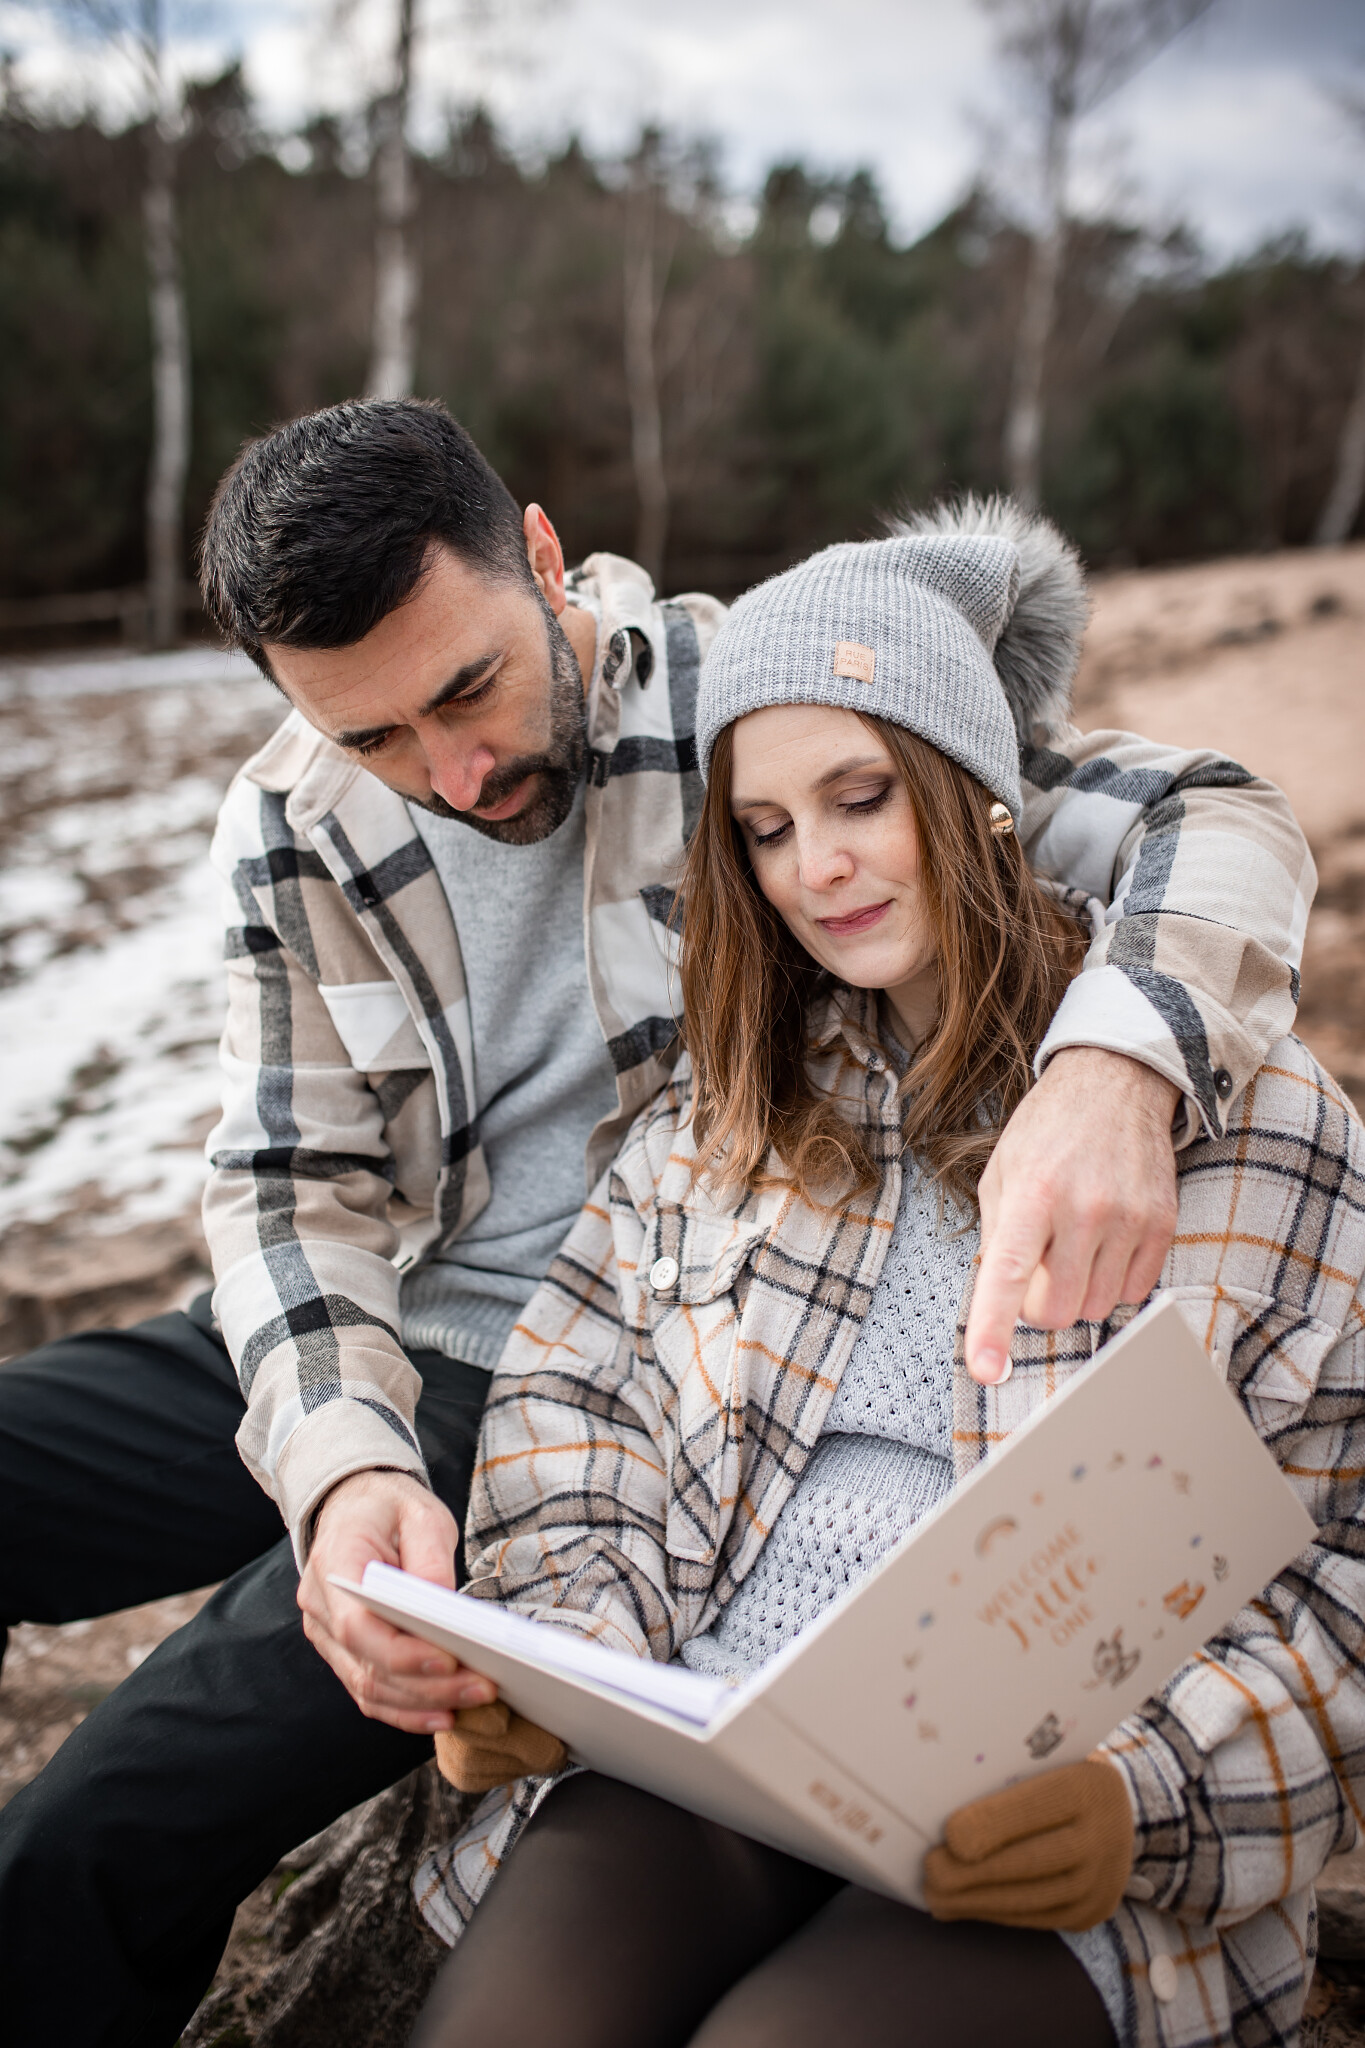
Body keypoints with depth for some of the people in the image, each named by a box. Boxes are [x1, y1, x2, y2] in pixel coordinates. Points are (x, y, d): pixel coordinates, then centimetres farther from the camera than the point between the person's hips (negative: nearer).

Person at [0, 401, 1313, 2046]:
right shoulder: (289, 832, -1)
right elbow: (293, 1180, -2)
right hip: (351, 1356, 6)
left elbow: (1216, 819, -19)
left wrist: (1113, 1069, -42)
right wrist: (342, 1459, -23)